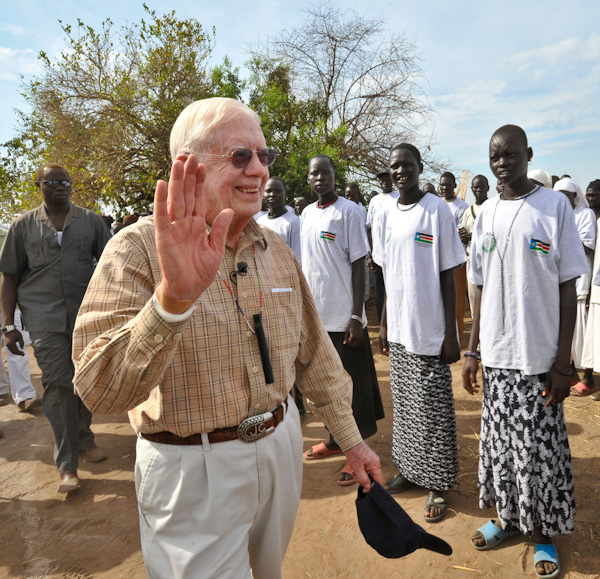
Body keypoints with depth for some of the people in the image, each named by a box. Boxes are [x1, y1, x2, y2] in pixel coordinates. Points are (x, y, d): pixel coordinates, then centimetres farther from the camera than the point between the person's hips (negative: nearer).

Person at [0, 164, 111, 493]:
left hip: (88, 314, 1)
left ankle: (83, 439, 35)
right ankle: (67, 466, 5)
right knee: (57, 385, -3)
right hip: (45, 319, -1)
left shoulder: (90, 221, 6)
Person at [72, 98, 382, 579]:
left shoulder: (276, 248, 2)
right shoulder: (140, 248, -17)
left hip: (280, 446, 6)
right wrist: (173, 298, -43)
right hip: (192, 471, -5)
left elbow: (314, 354, 8)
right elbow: (100, 390, -28)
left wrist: (351, 439, 11)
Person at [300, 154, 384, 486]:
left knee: (355, 383, 4)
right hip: (316, 315, 7)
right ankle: (335, 440, 35)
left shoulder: (348, 211, -8)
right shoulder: (306, 214, 10)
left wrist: (356, 316, -16)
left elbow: (358, 264, -11)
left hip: (344, 317, -6)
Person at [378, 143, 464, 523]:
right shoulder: (388, 215, 9)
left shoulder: (437, 211, -8)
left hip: (430, 331, -5)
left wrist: (451, 333, -11)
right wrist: (384, 323, 14)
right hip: (399, 330, 6)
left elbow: (448, 276, -9)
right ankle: (409, 470, 32)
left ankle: (438, 485, 20)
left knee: (432, 408, 3)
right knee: (405, 404, 15)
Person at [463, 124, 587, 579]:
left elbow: (568, 289, -6)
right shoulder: (487, 213, 7)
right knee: (499, 439, 14)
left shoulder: (555, 206, -5)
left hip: (539, 356, -4)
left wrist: (563, 362, -10)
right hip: (496, 354, 4)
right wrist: (472, 350, 8)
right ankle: (507, 517, 35)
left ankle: (543, 533, 28)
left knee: (540, 447, 7)